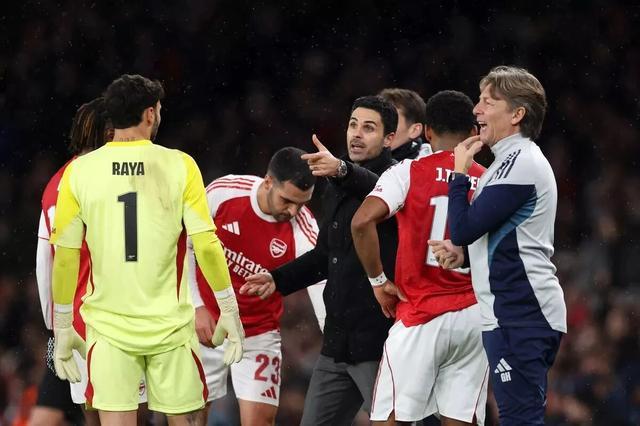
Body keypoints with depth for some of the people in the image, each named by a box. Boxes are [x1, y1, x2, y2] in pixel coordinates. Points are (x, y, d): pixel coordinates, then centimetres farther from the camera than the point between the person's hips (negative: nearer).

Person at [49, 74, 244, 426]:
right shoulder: (179, 166, -3)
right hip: (170, 327, -1)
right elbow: (207, 245, -6)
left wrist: (62, 328, 9)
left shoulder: (79, 171, -1)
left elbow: (65, 257, 1)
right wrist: (229, 312, 4)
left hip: (108, 327, 1)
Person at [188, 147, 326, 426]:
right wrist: (196, 306, -7)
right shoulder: (222, 193, -17)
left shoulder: (304, 233, -21)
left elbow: (324, 298, -20)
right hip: (205, 325, 1)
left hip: (258, 336, -1)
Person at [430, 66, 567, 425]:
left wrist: (460, 174, -2)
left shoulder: (521, 162, -13)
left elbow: (464, 228, -16)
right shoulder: (518, 160, 21)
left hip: (519, 315, -11)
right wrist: (464, 254, 12)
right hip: (522, 311, 11)